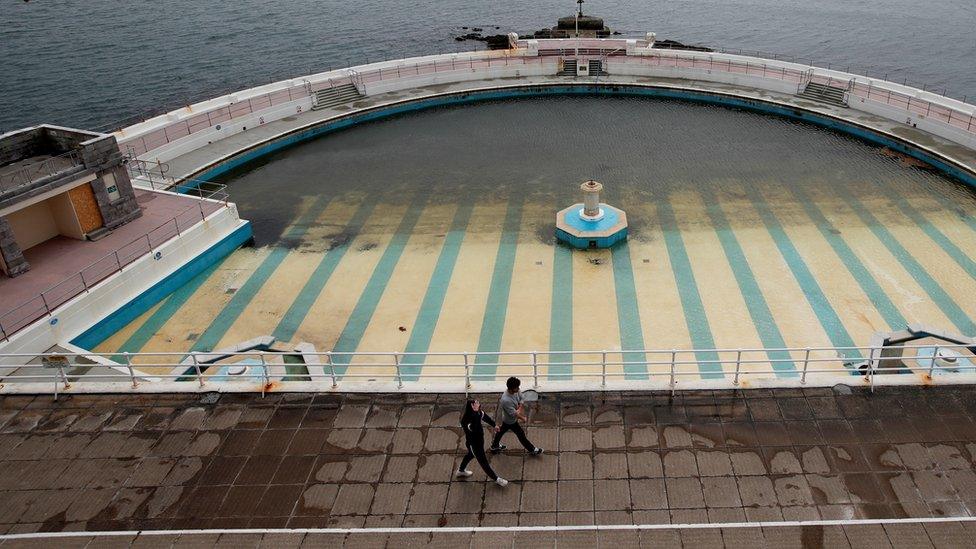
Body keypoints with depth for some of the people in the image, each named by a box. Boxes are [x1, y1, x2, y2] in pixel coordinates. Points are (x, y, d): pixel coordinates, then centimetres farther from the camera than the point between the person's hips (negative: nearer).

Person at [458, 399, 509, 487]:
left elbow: (485, 416, 4)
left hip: (479, 440, 8)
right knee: (483, 462, 15)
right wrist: (476, 412, -61)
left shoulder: (477, 413, -18)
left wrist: (494, 425, 18)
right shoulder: (466, 421, -41)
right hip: (474, 444, -8)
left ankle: (461, 470, 60)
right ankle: (496, 479, 38)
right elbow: (475, 429, -57)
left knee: (471, 454, 34)